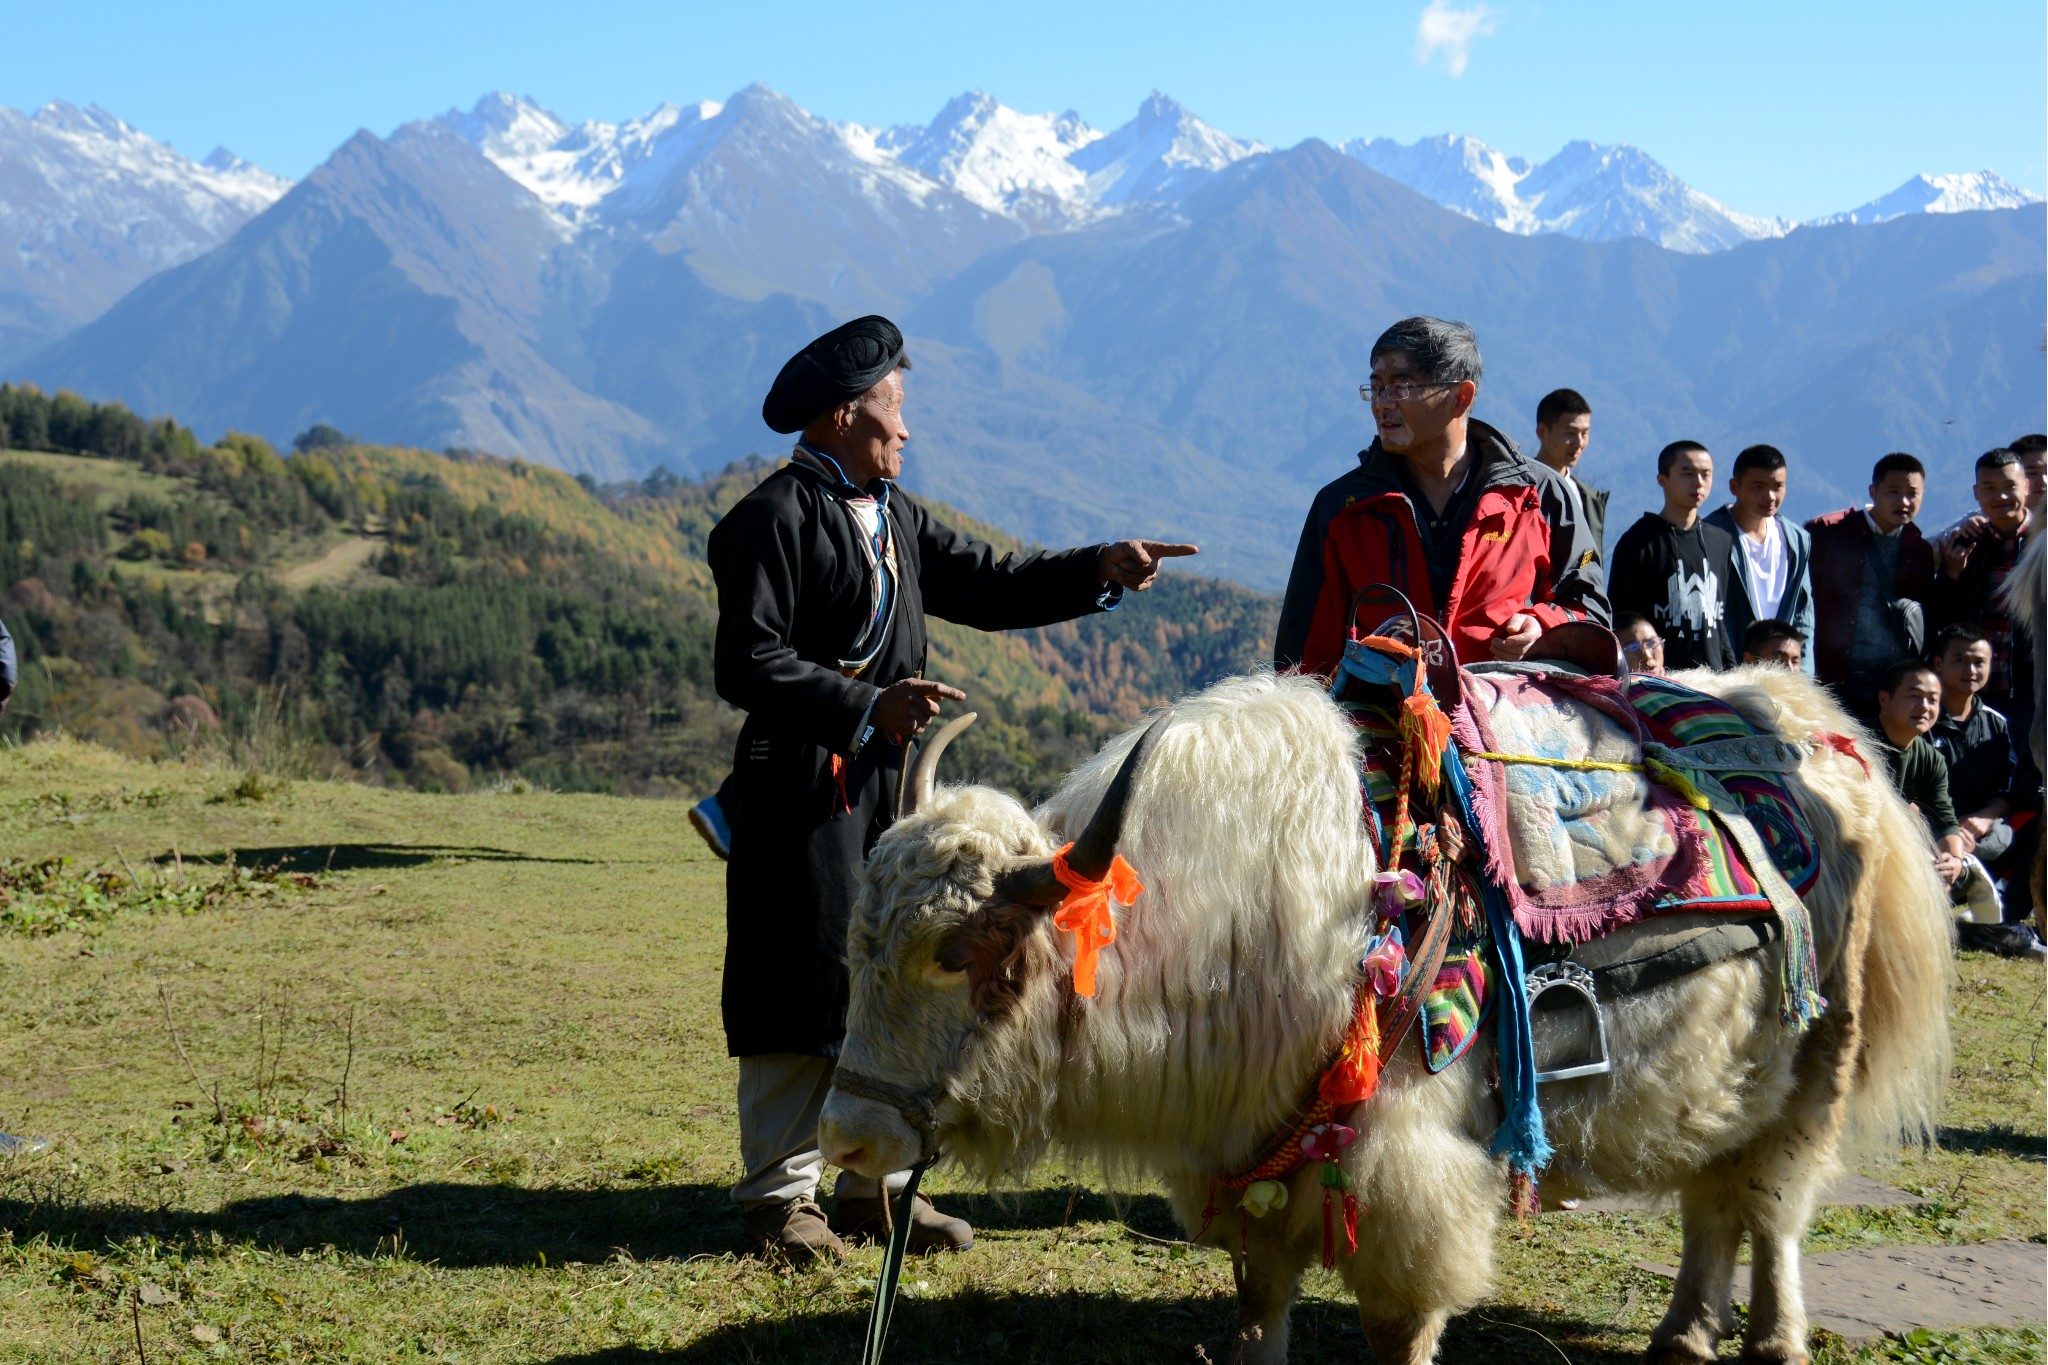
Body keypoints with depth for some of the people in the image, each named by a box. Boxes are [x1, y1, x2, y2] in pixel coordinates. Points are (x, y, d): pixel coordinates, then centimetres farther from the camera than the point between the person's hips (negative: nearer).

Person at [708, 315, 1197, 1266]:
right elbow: (747, 665, -17)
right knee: (809, 986, -3)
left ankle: (876, 1185, 21)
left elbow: (986, 587, 19)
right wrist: (867, 706, -23)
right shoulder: (772, 518, -10)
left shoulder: (895, 515, 17)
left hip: (889, 787, 8)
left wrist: (1100, 571, 8)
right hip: (804, 793, -8)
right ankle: (780, 1196, 10)